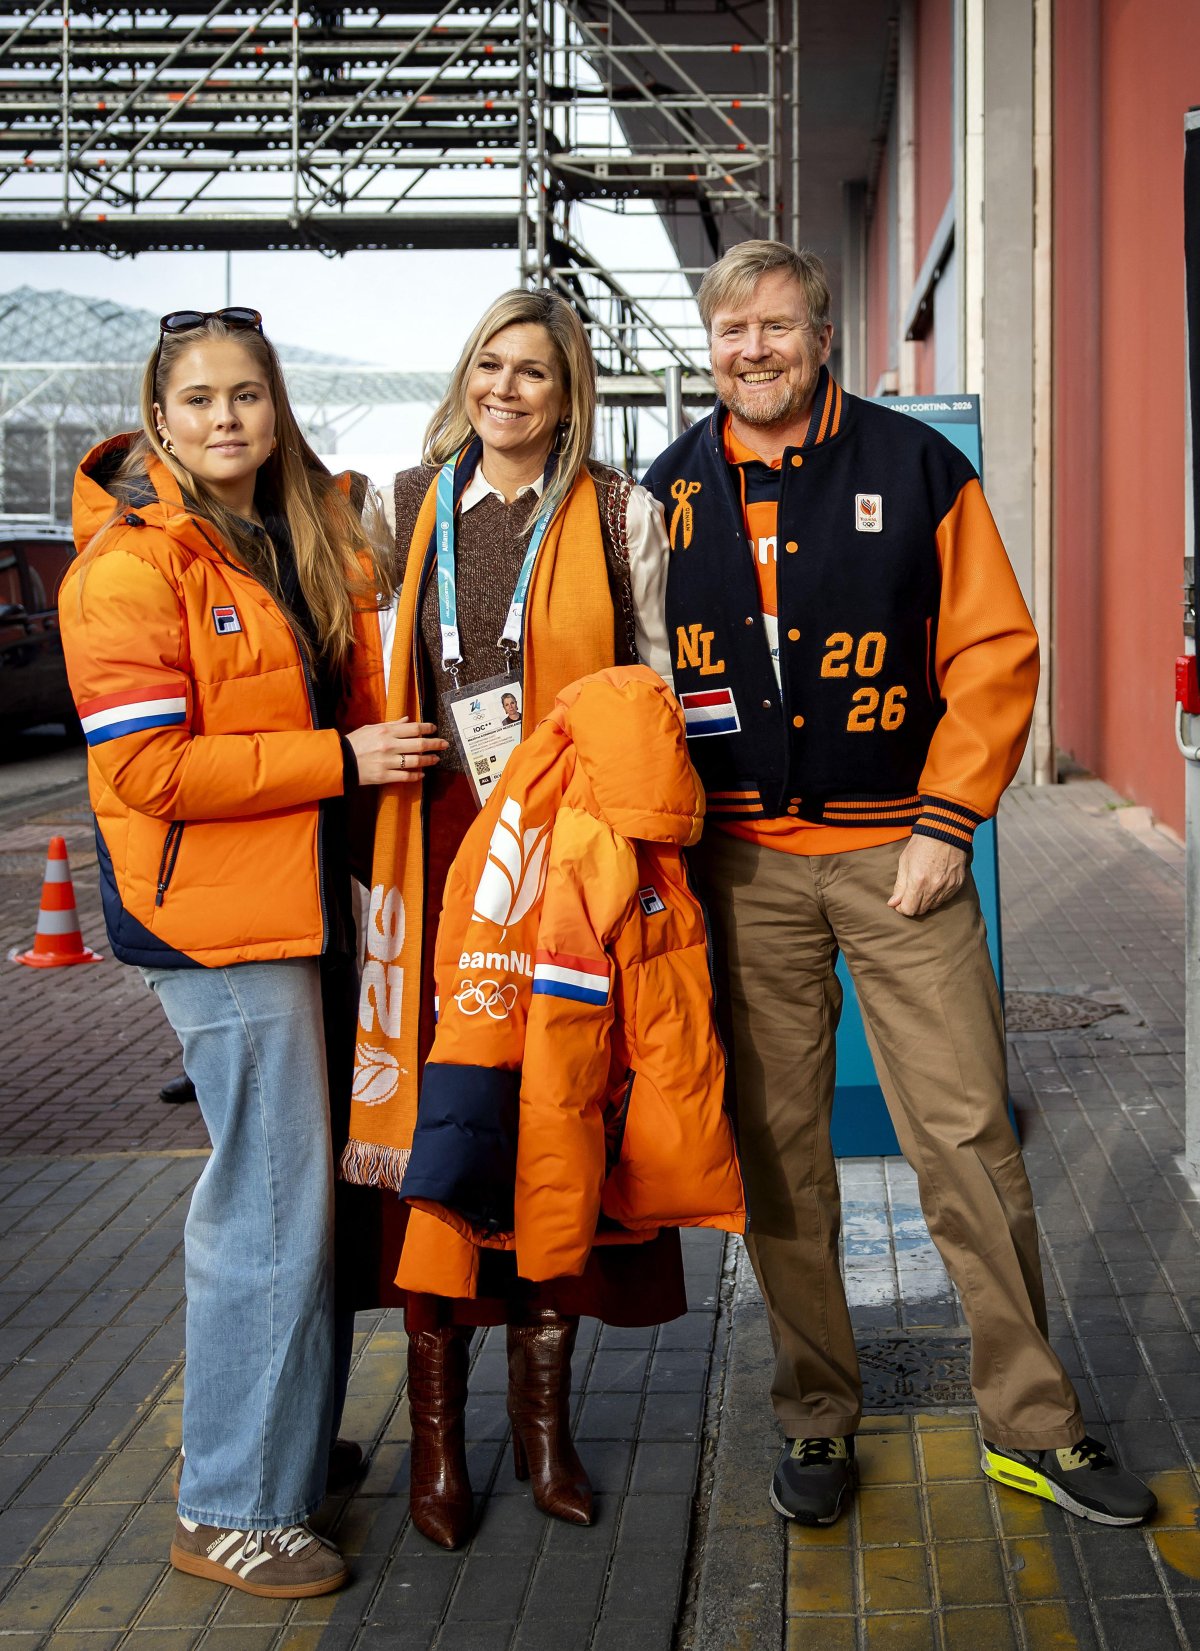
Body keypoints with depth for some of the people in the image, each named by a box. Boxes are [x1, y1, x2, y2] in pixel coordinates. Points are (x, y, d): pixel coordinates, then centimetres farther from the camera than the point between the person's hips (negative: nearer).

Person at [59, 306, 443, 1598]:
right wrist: (340, 758, -18)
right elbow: (144, 765, -19)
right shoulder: (132, 562, -12)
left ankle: (298, 1443, 33)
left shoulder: (313, 534, 13)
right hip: (216, 916, -8)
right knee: (270, 1208, -5)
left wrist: (385, 742, 7)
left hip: (315, 900, 8)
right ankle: (229, 1511, 9)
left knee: (310, 1185, 16)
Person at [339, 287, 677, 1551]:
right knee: (430, 1112, 1)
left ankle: (544, 1408, 20)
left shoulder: (618, 516, 5)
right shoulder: (408, 507, 11)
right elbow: (369, 679, 15)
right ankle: (437, 1423, 14)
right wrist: (371, 822, 8)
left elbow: (656, 688, 7)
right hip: (435, 845, 1)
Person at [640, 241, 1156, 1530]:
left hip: (896, 852, -1)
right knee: (776, 1147, 6)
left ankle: (1032, 1423, 14)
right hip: (743, 866, 2)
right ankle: (816, 1414, 22)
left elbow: (995, 650, 0)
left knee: (967, 1135, 0)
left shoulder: (914, 466, 1)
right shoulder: (671, 493, 8)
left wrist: (947, 821, -6)